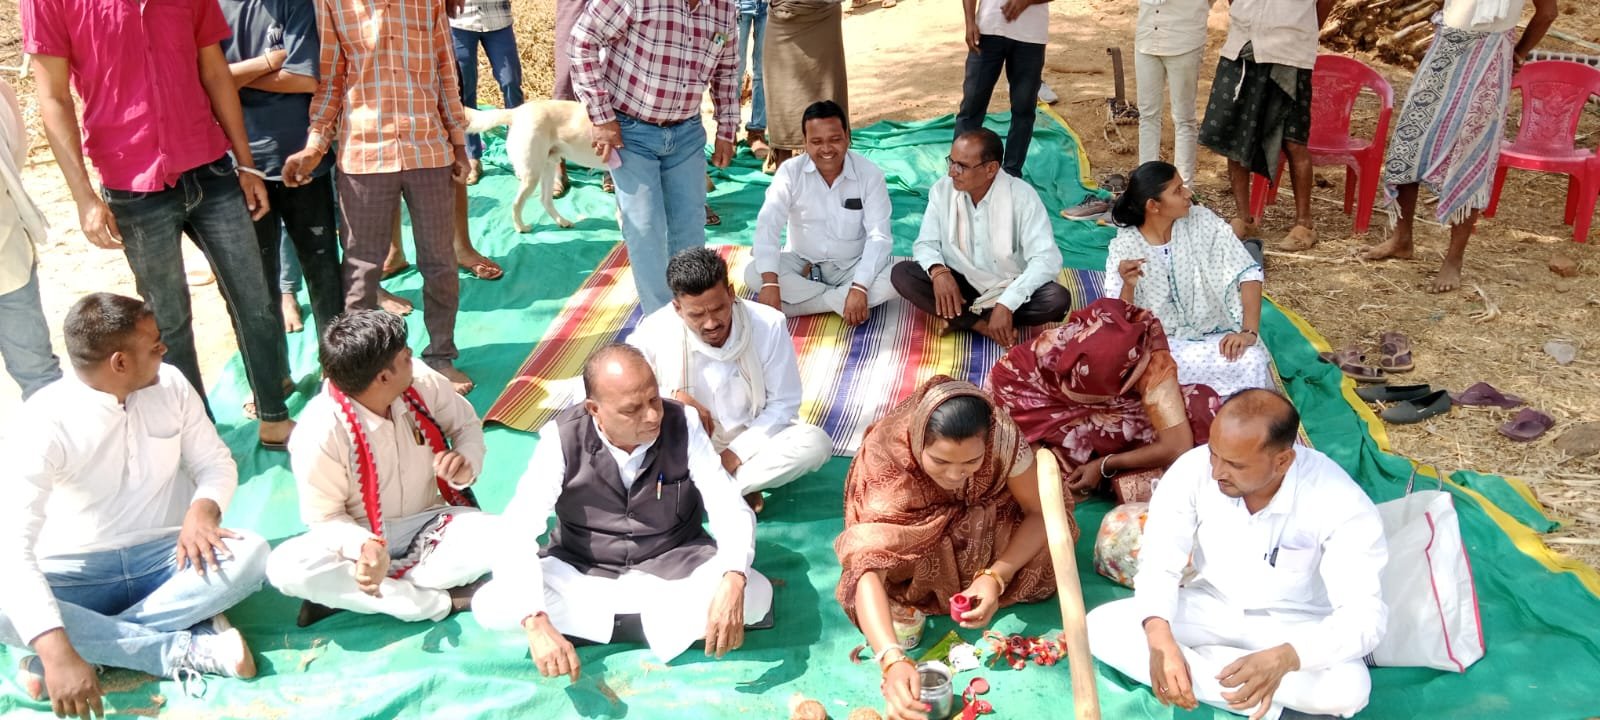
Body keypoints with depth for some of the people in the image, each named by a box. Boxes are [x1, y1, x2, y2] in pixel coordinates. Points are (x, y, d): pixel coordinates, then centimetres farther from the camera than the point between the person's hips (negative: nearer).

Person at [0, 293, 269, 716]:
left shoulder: (171, 384, -5)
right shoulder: (42, 423, -19)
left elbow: (215, 462, 5)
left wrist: (203, 509, -22)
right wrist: (57, 650, -40)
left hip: (167, 558, 3)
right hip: (79, 573, -2)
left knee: (251, 555, -28)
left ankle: (98, 643, -24)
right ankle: (190, 649, -29)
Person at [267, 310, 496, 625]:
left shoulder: (422, 382, -14)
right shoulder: (319, 432, -23)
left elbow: (466, 423, 5)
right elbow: (324, 517, -14)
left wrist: (467, 465, -19)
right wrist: (365, 547, -37)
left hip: (428, 525, 3)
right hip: (362, 536, -2)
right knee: (285, 567, -32)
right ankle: (436, 601, -27)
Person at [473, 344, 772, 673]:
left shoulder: (682, 424, -17)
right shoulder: (562, 438, -18)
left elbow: (731, 510, -19)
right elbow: (517, 532, -24)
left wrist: (732, 584, -40)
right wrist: (536, 624, -40)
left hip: (673, 567, 0)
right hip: (581, 571, 1)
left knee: (754, 594, -28)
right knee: (490, 605, -26)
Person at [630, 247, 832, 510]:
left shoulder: (769, 325, -16)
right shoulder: (654, 332, -18)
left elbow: (783, 404, -9)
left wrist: (735, 454, -18)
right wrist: (672, 397, -26)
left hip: (752, 440, 1)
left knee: (816, 443, -28)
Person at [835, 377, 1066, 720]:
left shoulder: (1003, 437, -35)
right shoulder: (886, 453, -40)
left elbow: (1041, 513, -20)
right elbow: (866, 563, -47)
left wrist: (996, 577, -38)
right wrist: (892, 660, -61)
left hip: (983, 521, 2)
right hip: (916, 532, -2)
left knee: (1044, 560, -22)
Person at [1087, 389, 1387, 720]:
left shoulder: (1341, 502, -27)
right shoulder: (1193, 469, -21)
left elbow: (1364, 614, -30)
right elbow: (1159, 564, -15)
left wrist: (1284, 658, -48)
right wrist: (1160, 639, -36)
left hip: (1294, 625, -3)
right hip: (1209, 608, 4)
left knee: (1349, 687, -35)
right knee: (1101, 626, -22)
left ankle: (1197, 659, -16)